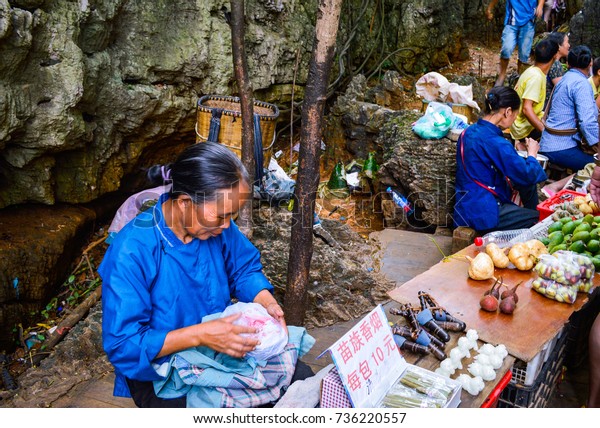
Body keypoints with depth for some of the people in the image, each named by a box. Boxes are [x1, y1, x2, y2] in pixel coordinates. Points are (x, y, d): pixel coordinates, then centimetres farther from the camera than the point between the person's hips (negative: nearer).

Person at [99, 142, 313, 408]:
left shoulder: (218, 226, -9)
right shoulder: (132, 251, -27)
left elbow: (244, 269, 7)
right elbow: (122, 344, -24)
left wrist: (266, 302, -14)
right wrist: (200, 334, -33)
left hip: (224, 350, 6)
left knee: (301, 376, -4)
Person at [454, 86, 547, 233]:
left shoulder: (469, 132, 5)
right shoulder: (495, 142, -24)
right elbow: (528, 176, -17)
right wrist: (531, 155, 1)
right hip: (483, 214, -10)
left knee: (528, 185, 18)